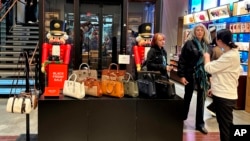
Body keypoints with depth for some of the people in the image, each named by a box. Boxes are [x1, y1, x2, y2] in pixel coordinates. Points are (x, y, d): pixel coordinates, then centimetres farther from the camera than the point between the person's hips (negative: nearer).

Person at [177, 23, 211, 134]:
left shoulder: (207, 45, 7)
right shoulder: (189, 43, -6)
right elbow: (182, 60, -9)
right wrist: (181, 75, -14)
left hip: (203, 75, 3)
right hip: (190, 74, -3)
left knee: (201, 99, 7)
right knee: (187, 97, 12)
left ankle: (200, 123, 17)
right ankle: (182, 117, 30)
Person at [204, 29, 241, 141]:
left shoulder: (230, 56, -21)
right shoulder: (230, 54, 11)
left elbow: (209, 68, -19)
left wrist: (206, 57, 1)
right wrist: (214, 88, 18)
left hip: (224, 96, -10)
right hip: (222, 94, 10)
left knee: (225, 126, 0)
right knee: (224, 124, 19)